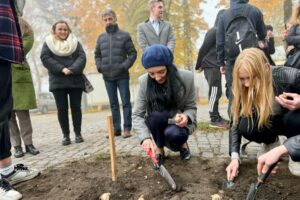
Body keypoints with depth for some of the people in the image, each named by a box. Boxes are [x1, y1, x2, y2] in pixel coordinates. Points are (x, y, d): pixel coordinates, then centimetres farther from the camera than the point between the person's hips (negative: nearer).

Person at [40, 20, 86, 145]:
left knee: (76, 107, 2)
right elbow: (45, 58, -4)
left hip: (75, 80, 1)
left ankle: (78, 133, 11)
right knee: (62, 109, 1)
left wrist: (72, 69, -18)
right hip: (58, 82, 0)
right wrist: (61, 69, -16)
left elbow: (82, 57, -1)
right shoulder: (48, 43, 9)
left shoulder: (75, 42, 12)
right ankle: (66, 135, 10)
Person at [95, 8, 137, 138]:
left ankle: (127, 128, 6)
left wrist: (124, 66, -14)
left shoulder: (124, 35, 2)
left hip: (122, 76, -4)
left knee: (126, 102, -1)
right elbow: (97, 55, 20)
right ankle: (116, 128, 18)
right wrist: (99, 67, 4)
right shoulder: (101, 37, 13)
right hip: (107, 77, 4)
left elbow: (132, 53, -2)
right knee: (113, 104, 9)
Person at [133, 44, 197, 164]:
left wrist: (186, 116, -31)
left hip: (179, 124, -1)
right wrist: (145, 137, -33)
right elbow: (137, 115, -17)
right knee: (156, 115, -33)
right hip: (157, 126, 1)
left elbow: (191, 108, -7)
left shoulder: (186, 77, -18)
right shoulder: (144, 82, -17)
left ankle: (182, 143, 4)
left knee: (173, 134, -35)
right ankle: (159, 149, -5)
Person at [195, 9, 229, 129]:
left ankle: (216, 117, 15)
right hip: (211, 66, -8)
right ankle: (214, 120, -5)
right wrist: (199, 65, -8)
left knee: (216, 92, 9)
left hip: (216, 66, 8)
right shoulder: (214, 31, -8)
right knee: (215, 92, -9)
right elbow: (203, 48, -11)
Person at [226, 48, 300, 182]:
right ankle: (271, 142, 5)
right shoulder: (243, 91, -20)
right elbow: (236, 124, -16)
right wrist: (234, 157, -26)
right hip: (269, 124, 3)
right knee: (245, 126, -27)